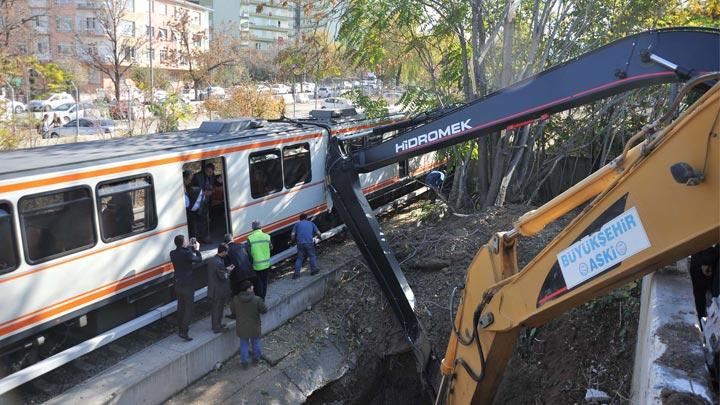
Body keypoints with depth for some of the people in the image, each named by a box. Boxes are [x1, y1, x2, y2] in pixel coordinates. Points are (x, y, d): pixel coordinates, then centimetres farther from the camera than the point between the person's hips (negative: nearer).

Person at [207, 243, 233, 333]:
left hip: (212, 289, 9)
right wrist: (228, 271, -6)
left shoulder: (211, 260, 3)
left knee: (214, 308, 23)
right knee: (218, 309, 6)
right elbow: (223, 277, -23)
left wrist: (225, 269, 9)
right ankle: (217, 327, 19)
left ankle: (214, 324, 37)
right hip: (219, 291, -9)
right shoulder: (219, 263, -27)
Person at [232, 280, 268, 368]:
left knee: (244, 344, 19)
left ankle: (244, 362, 30)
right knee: (255, 342, 23)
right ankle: (256, 358, 41)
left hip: (242, 328, 2)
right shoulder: (257, 300, -26)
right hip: (254, 327, -1)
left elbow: (234, 311, 1)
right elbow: (264, 310, -13)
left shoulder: (235, 299, -16)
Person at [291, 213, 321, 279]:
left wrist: (294, 240, 20)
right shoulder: (311, 223, 13)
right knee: (312, 256, 17)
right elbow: (318, 233, 7)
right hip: (309, 243, -1)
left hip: (300, 243, 1)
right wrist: (318, 236, 28)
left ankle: (297, 273, 4)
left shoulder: (297, 224, 12)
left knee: (299, 258, 10)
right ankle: (313, 270, 18)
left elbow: (292, 234, 1)